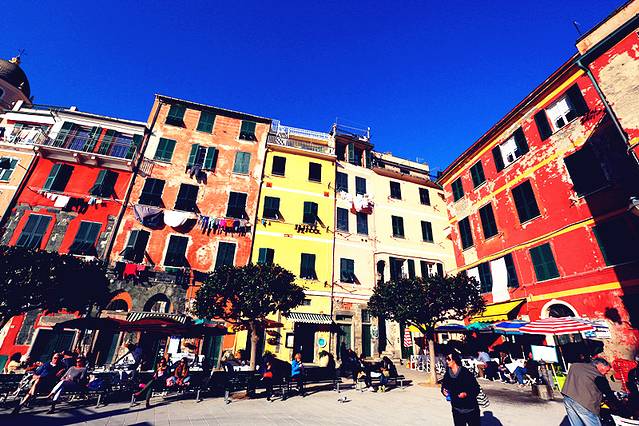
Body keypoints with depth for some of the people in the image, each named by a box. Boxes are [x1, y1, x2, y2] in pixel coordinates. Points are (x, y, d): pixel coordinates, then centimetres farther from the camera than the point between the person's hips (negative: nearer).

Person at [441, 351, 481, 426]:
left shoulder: (466, 373, -18)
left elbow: (476, 389, -14)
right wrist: (444, 390, -14)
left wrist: (466, 394, -29)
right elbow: (444, 386, 7)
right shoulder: (447, 374, -4)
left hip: (471, 409, -4)